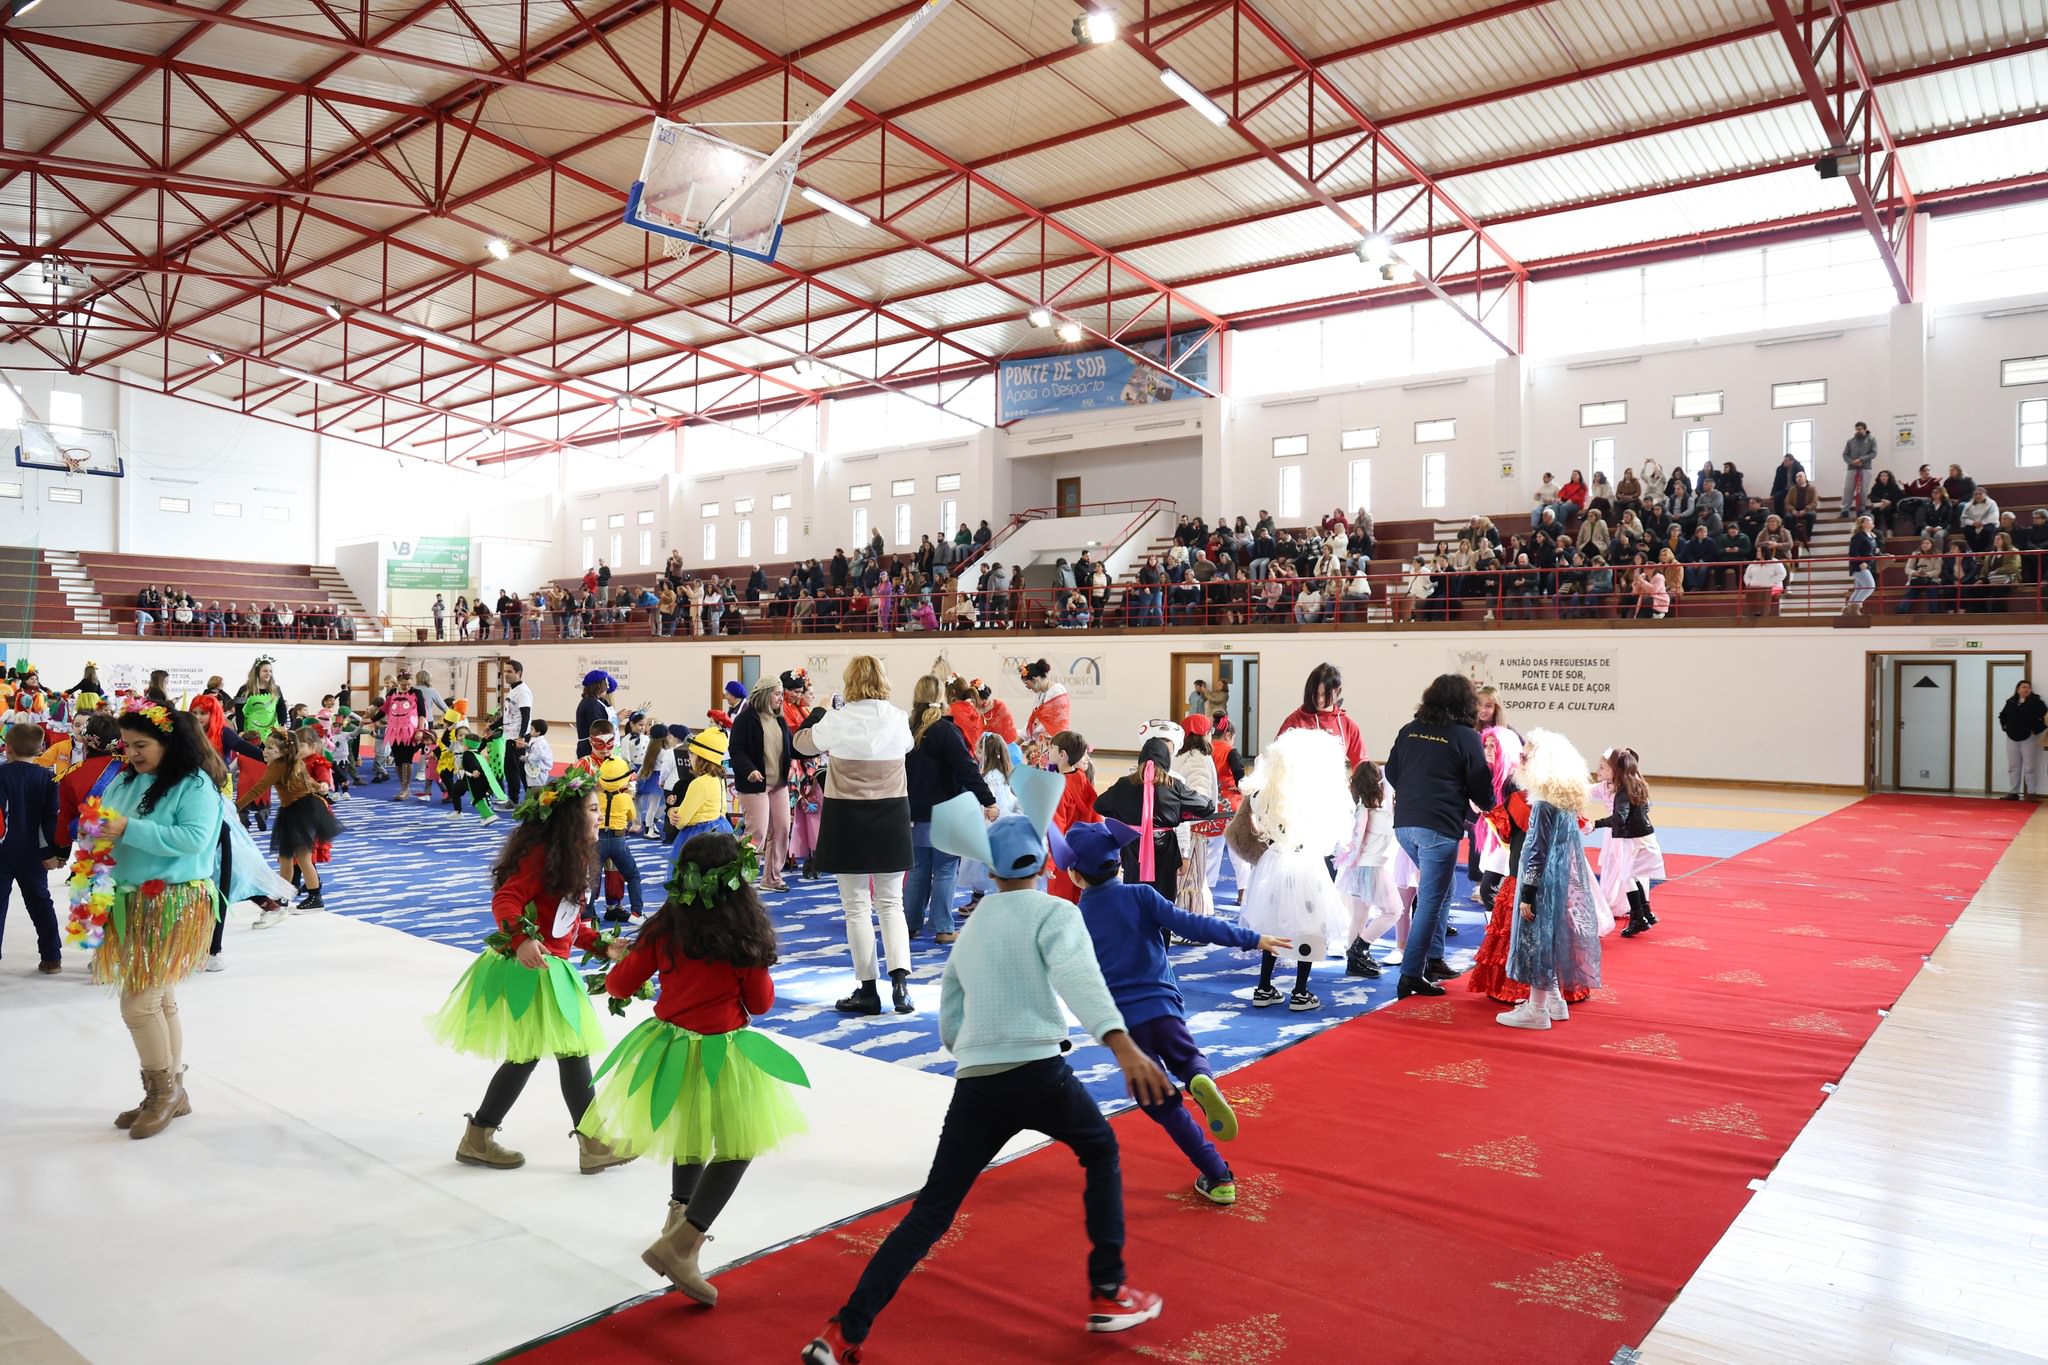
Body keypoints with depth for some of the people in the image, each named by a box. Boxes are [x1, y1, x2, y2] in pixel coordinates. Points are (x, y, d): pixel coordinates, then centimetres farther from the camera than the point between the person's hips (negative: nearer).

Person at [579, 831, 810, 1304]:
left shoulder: (663, 927, -6)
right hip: (721, 1054, -5)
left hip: (669, 1045, 5)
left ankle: (681, 1216, 49)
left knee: (690, 1131, 30)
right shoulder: (746, 934, -15)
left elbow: (619, 986, 3)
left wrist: (620, 956, 23)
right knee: (737, 1146, 9)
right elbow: (760, 1003, -5)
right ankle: (680, 1244, -4)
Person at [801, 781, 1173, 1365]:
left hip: (975, 1086, 4)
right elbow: (1077, 976, -21)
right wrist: (1123, 1045, -34)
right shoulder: (1055, 912, 0)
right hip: (1041, 1075, -4)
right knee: (1101, 1153, 24)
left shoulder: (970, 932, 18)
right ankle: (1109, 1295, 24)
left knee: (931, 1213, 11)